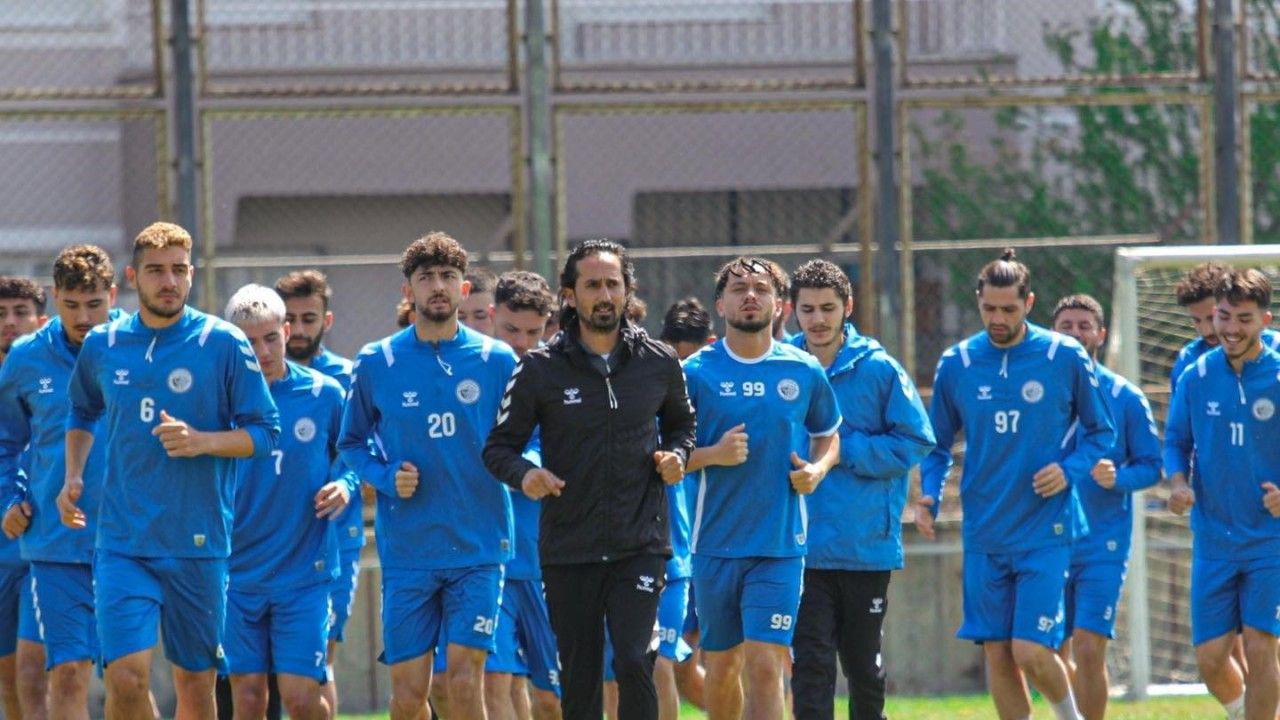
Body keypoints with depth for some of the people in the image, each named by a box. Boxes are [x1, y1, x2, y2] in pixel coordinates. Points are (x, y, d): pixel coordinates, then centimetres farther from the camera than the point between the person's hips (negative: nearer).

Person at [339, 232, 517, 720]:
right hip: (406, 549, 1)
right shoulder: (377, 363, 3)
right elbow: (351, 443, 11)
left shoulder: (497, 361, 2)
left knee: (465, 681, -9)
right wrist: (386, 476, -8)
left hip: (477, 549, -1)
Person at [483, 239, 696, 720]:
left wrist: (676, 456, 0)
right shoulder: (540, 370, -1)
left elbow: (681, 423, 22)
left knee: (634, 663, -15)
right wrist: (523, 475, -18)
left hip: (640, 544, 0)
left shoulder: (659, 364, 4)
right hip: (567, 549, 0)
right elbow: (499, 446, 3)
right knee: (578, 679, 6)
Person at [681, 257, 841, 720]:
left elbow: (828, 434, 20)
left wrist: (818, 468, -1)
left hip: (781, 546, -1)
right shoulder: (697, 372, -1)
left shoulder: (805, 373, 4)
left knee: (765, 667, -12)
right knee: (722, 667, 11)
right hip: (715, 543, 1)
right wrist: (711, 455, -16)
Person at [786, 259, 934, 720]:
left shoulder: (878, 369, -2)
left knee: (863, 663, 13)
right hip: (801, 547, 0)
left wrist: (844, 451, -13)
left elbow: (915, 441, -4)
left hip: (867, 543, 0)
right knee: (811, 664, -7)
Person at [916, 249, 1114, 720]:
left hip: (1045, 533, -3)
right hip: (984, 535, 3)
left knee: (1031, 652, -11)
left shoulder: (1066, 358, -3)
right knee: (997, 654, 3)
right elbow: (938, 444, 14)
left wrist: (1070, 470, -13)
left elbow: (1101, 433, 6)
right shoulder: (956, 363, 4)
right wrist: (928, 494, -5)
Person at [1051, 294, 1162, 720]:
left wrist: (1117, 478, -17)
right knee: (1056, 655, 6)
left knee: (1088, 650, -11)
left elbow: (1151, 467, 3)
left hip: (1103, 544, -3)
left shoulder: (1125, 397, 2)